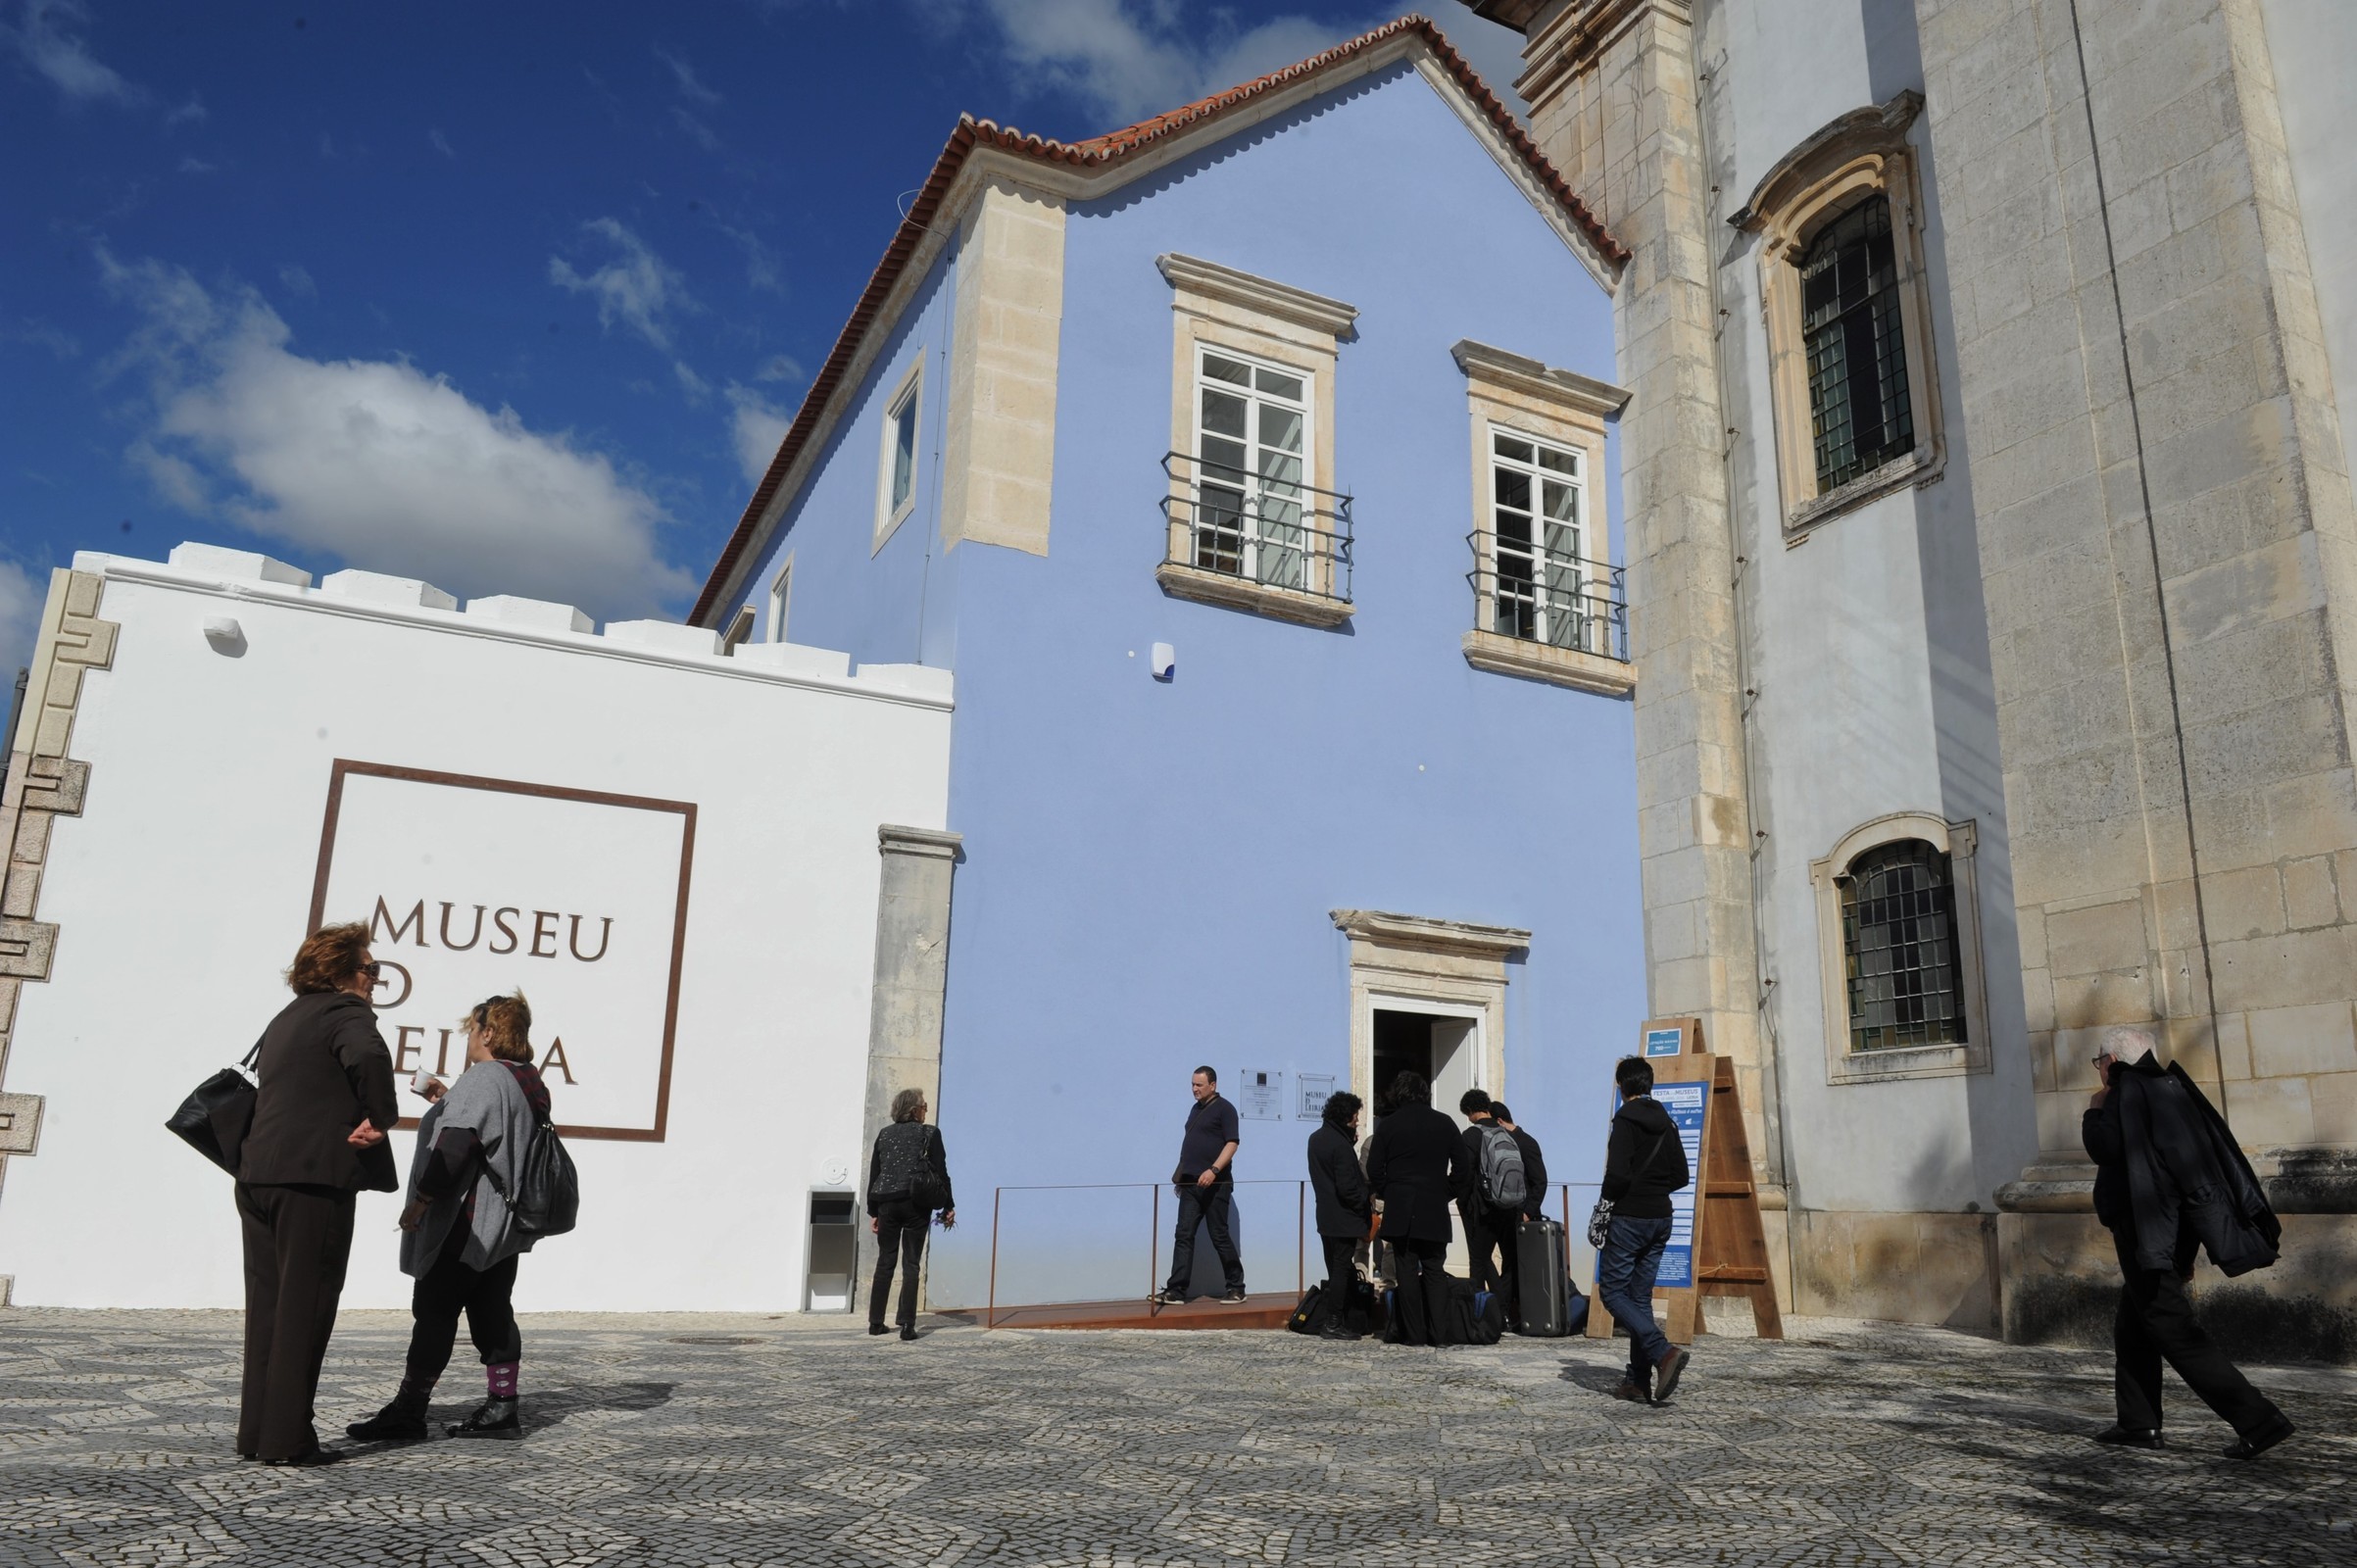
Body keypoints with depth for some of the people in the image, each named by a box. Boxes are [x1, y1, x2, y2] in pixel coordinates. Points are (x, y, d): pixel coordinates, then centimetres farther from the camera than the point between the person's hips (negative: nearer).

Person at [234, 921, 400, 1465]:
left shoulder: (287, 1017, 22)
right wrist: (381, 1118, -16)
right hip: (314, 1176, -8)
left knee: (268, 1305, 13)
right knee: (304, 1307, -2)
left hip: (258, 1174, 9)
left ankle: (256, 1430, 19)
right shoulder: (345, 1011, -7)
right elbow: (369, 1055, -29)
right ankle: (287, 1437, 2)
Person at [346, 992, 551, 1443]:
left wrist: (421, 1200, -17)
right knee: (493, 1312, 11)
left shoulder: (483, 1079, -15)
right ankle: (502, 1407, 12)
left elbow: (455, 1146, -22)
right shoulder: (530, 1083, 14)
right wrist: (449, 1101, 25)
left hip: (469, 1221, -9)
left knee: (434, 1310, -3)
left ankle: (408, 1411, 2)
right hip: (507, 1224, 9)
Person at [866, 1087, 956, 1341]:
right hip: (916, 1203, -3)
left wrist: (873, 1212, 14)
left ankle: (875, 1322, 14)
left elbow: (874, 1173, 10)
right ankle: (907, 1324, -2)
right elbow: (941, 1172, -3)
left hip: (887, 1203, 3)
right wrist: (949, 1207, 4)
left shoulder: (884, 1134, 10)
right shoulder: (929, 1133, 0)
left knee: (885, 1262, 12)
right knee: (910, 1264, 1)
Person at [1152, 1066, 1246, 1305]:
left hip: (1214, 1184, -7)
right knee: (1184, 1235, 1)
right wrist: (1181, 1170, 18)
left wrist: (1213, 1170, -25)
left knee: (1219, 1236, 0)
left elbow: (1231, 1143, -15)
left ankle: (1236, 1288, 13)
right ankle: (1176, 1291, -1)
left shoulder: (1224, 1109, -6)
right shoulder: (1196, 1109, 17)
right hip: (1190, 1183, 7)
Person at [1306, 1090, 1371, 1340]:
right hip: (1344, 1218, -9)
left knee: (1335, 1270, 15)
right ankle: (1334, 1324, 0)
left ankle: (1332, 1321, 18)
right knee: (1342, 1270, -2)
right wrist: (1367, 1202, -6)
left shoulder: (1316, 1138, 9)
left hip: (1326, 1216, 9)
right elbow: (1347, 1187, -22)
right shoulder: (1341, 1145, -19)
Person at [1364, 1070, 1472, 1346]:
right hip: (1435, 1211, 1)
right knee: (1434, 1272, 8)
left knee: (1407, 1272, 2)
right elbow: (1463, 1168, 4)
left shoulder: (1387, 1126, 1)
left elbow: (1374, 1170, 0)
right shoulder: (1445, 1124, 4)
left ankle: (1414, 1334, 0)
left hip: (1399, 1210, -1)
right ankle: (1438, 1333, -1)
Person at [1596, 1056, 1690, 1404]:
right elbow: (1681, 1176, 11)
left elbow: (1618, 1173, -21)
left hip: (1629, 1218, -7)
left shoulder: (1625, 1120, -12)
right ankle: (1639, 1381, 10)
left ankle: (1663, 1352, -18)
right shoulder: (1666, 1123, 9)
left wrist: (1608, 1197, -6)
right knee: (1641, 1297, 11)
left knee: (1612, 1291, 0)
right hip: (1660, 1218, 7)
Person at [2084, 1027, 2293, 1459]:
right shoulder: (2168, 1087, 15)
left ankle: (2257, 1419, -11)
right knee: (2132, 1329, 17)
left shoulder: (2128, 1091, -12)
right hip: (2177, 1230, 10)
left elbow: (2105, 1148, -22)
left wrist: (2094, 1111, -1)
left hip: (2148, 1233, -10)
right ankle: (2138, 1423, 21)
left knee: (2174, 1331, -8)